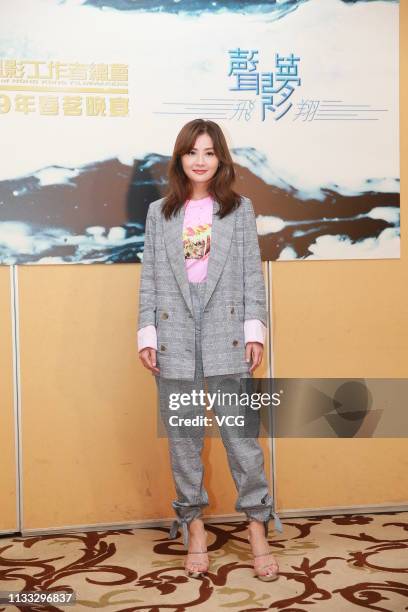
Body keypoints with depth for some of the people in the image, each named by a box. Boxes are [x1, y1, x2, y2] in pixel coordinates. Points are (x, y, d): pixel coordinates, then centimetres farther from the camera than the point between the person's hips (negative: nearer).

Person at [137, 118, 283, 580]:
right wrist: (146, 334, 1)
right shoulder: (159, 212, 10)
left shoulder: (240, 208, 8)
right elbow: (149, 277, 8)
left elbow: (252, 273, 4)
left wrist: (254, 331, -3)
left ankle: (257, 528, 7)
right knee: (182, 435, 7)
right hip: (175, 335, 2)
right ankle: (194, 529, 18)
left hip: (225, 333, -1)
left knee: (240, 431, -3)